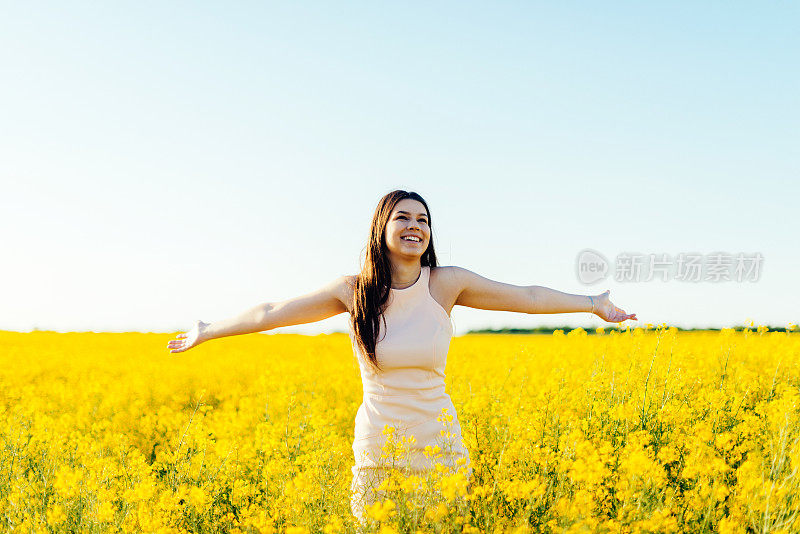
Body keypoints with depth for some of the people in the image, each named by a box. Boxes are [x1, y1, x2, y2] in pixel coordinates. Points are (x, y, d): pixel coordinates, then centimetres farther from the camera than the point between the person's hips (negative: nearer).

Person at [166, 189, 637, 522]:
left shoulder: (447, 283, -5)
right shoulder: (353, 291, -5)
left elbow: (528, 296, 3)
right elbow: (273, 313, 3)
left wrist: (593, 303, 5)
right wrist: (208, 332, 8)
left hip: (440, 446, 1)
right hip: (378, 453, 0)